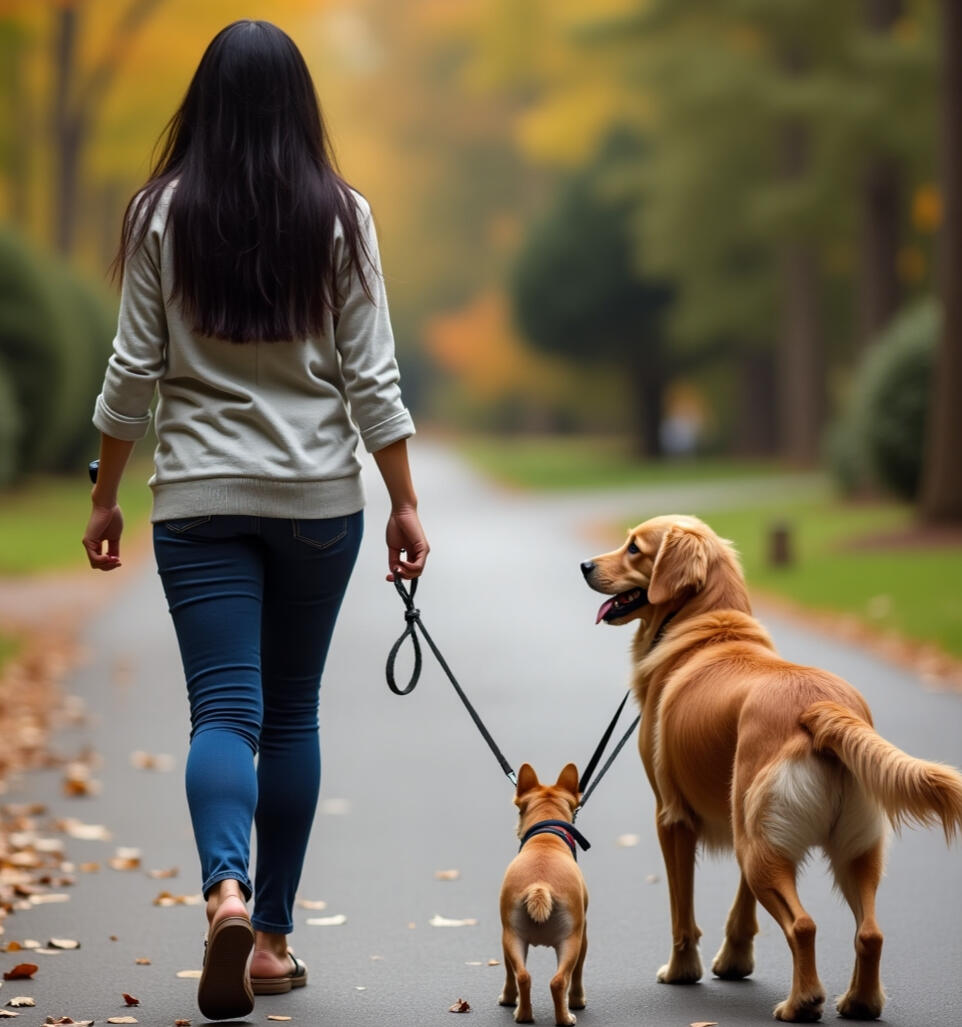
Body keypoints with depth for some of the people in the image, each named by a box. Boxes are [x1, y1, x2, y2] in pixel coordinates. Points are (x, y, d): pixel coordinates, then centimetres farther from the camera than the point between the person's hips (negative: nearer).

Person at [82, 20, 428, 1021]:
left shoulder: (163, 213, -3)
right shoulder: (339, 214, -2)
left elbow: (133, 371, -1)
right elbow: (370, 376, -3)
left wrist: (104, 496, 8)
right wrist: (405, 503, 4)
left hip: (200, 497, -1)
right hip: (318, 496, 1)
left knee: (224, 709, -3)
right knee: (291, 712, 11)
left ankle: (226, 890, -28)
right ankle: (272, 936, 15)